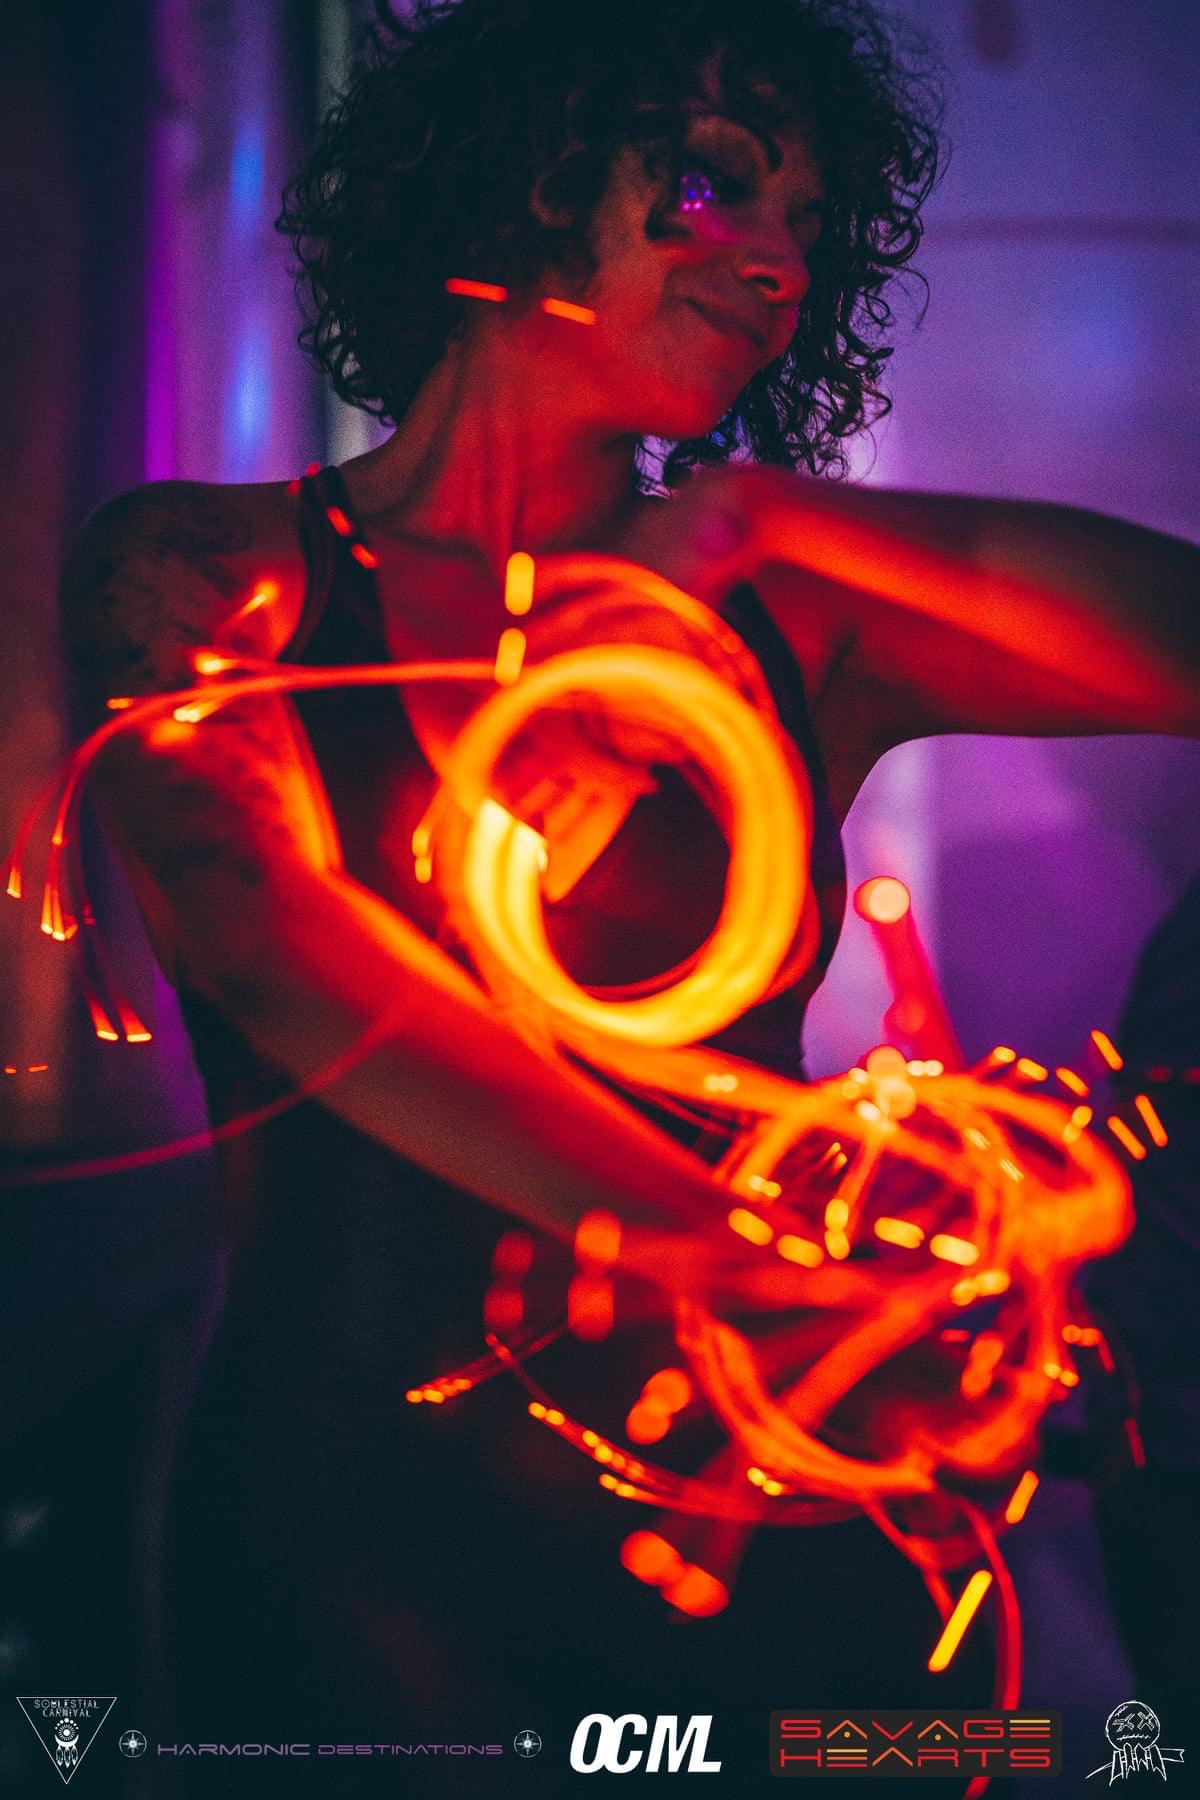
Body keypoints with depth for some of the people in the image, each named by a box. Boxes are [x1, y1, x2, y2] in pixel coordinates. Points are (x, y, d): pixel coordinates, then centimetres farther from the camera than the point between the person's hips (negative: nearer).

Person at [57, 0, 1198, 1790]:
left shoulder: (781, 620, 9)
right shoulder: (207, 566, 0)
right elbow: (259, 917, -19)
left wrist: (766, 510, -8)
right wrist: (688, 1235, -33)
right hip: (367, 1526, -2)